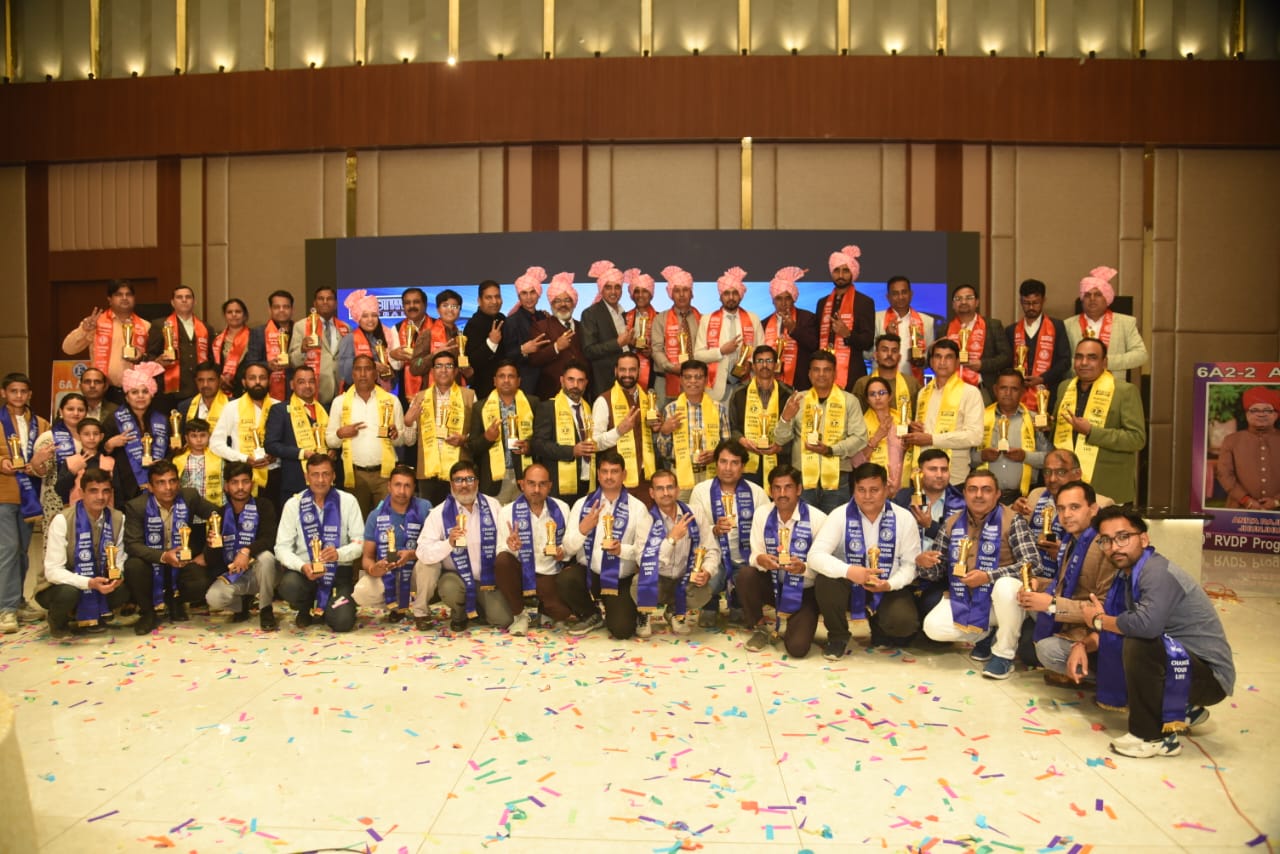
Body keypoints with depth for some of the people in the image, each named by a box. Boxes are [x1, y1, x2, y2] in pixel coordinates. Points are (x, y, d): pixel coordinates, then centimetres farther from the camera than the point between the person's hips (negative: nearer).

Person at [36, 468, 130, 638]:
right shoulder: (62, 520, -19)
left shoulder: (118, 519, -6)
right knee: (69, 592, -37)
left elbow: (120, 559, -1)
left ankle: (88, 617, 8)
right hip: (61, 586, -4)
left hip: (97, 584, 4)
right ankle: (58, 621, 1)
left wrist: (118, 575, -25)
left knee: (125, 590, -24)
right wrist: (89, 583, -38)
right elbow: (53, 570, -23)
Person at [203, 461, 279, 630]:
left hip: (257, 572, -2)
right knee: (213, 598, -29)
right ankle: (242, 603, 8)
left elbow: (269, 539, -18)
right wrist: (211, 546, -21)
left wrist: (247, 551, -36)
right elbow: (211, 562, 2)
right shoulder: (219, 514, 3)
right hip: (230, 575, 2)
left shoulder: (263, 507, -5)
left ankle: (265, 610, -13)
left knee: (266, 556, -36)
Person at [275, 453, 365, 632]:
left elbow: (360, 542, -4)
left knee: (342, 622, -20)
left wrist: (339, 554, -25)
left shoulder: (348, 501, -1)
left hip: (339, 570, 0)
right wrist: (302, 566, -23)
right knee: (289, 586, -34)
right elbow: (282, 547, -4)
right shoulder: (293, 504, 0)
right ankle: (306, 609, 5)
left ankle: (324, 606, 20)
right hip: (304, 570, 1)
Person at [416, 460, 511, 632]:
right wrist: (449, 543, -33)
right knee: (449, 589, -35)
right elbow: (423, 553, -17)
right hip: (456, 575, -2)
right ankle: (458, 613, 4)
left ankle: (476, 606, 25)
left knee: (503, 620, -11)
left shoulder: (493, 506, -2)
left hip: (488, 576, 2)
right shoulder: (440, 513, -9)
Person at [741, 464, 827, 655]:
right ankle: (760, 629, -1)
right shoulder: (762, 514, -4)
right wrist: (760, 559, -29)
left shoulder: (817, 519, -15)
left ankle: (789, 627, 19)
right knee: (744, 575, -29)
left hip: (803, 591, -3)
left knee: (797, 647, -22)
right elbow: (755, 555, -5)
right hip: (773, 584, 3)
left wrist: (803, 568, -34)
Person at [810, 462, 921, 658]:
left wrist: (890, 584, -23)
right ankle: (837, 637, -3)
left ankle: (879, 631, 13)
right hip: (850, 586, 0)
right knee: (825, 581, -32)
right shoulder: (840, 516, -12)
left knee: (903, 623, -28)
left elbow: (910, 563, -3)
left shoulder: (904, 519, -7)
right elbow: (815, 555, -21)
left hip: (888, 590, 1)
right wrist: (848, 571, -37)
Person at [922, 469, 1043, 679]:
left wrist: (988, 576, -27)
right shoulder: (952, 524, 3)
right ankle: (987, 634, 12)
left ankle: (1004, 655, -12)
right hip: (964, 601, 4)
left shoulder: (1012, 521, -11)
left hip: (1000, 600, -4)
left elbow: (1032, 564, -20)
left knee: (1006, 586, -37)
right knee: (933, 627, -19)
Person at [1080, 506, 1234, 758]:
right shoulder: (1127, 574, 4)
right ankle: (1185, 711, 24)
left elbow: (1147, 624, -41)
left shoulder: (1158, 572, -24)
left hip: (1211, 675, -10)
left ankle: (1154, 736, -15)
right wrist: (1083, 645, -8)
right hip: (1180, 662, 10)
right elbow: (1117, 623, 12)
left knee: (1137, 646, -33)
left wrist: (1098, 620, -22)